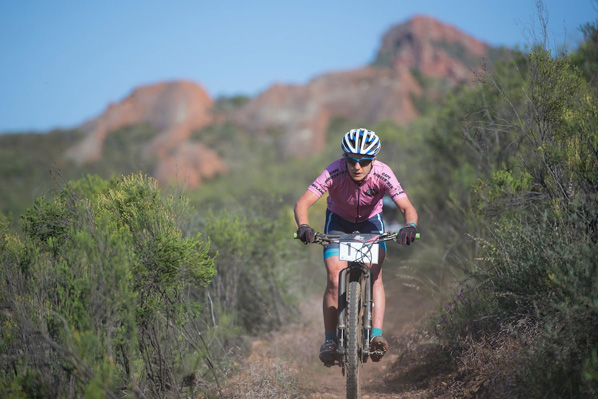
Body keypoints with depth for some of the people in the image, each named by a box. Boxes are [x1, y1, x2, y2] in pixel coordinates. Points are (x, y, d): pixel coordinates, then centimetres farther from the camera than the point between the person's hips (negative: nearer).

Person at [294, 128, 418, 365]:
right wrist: (303, 226, -59)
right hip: (339, 222, -1)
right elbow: (302, 203, -38)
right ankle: (330, 340, -5)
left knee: (375, 274, -21)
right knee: (335, 279, -15)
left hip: (370, 221, 1)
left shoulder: (382, 174, -31)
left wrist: (410, 226, -59)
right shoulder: (334, 173, -33)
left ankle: (376, 335, -21)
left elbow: (407, 207, -37)